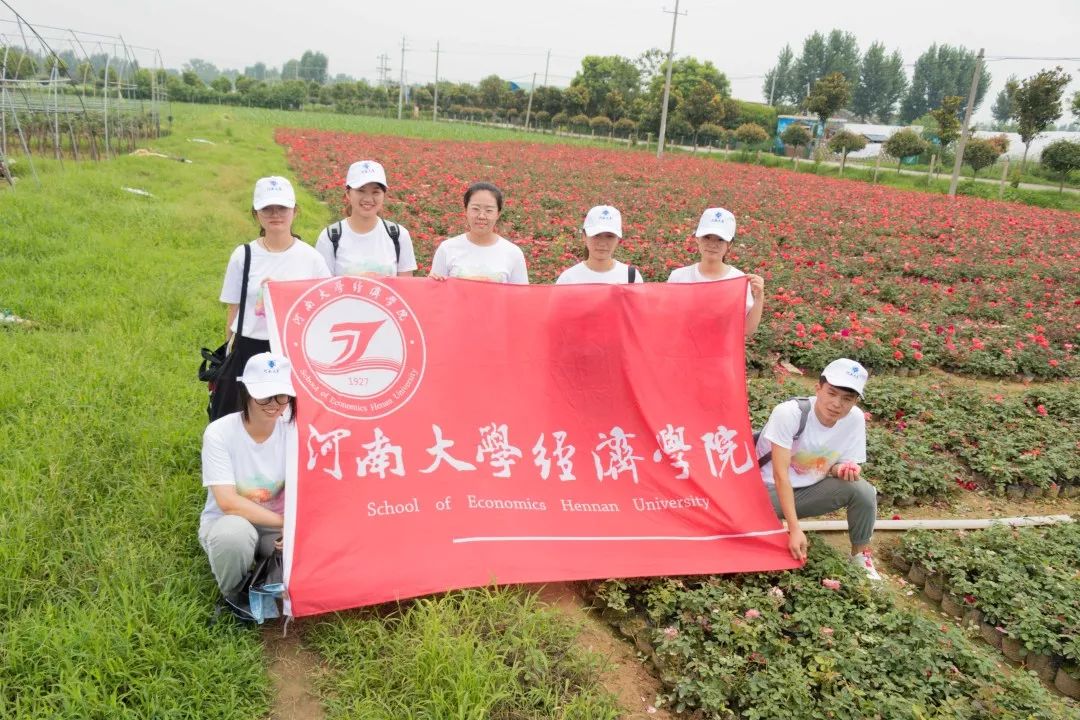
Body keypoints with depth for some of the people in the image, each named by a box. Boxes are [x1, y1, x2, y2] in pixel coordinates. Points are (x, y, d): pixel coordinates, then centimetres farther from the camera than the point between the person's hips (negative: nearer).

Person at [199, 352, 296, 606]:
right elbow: (228, 503, -24)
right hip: (225, 522, -2)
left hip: (276, 527, 2)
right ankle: (233, 597, -5)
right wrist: (283, 521, -28)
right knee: (235, 532, -37)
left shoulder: (293, 430, -13)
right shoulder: (219, 433, -20)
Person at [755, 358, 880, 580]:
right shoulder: (789, 412, -26)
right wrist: (795, 529, -32)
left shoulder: (855, 419, -12)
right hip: (771, 489, -4)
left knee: (863, 490, -22)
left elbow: (846, 464, 1)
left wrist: (843, 469, -26)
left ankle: (860, 557, 2)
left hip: (810, 490, 4)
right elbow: (780, 474, -27)